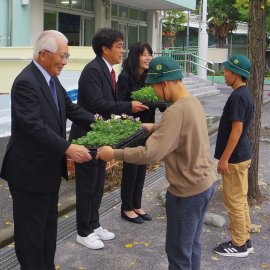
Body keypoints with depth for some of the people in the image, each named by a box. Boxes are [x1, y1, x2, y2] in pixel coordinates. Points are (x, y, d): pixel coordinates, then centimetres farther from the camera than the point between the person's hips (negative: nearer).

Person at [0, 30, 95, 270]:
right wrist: (68, 149, -32)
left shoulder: (51, 79, 7)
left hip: (49, 167, 9)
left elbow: (71, 109, 16)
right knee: (31, 229, 5)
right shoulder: (25, 82, -22)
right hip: (29, 170, -9)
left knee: (48, 226, 20)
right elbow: (34, 126, -30)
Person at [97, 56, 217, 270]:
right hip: (206, 182, 9)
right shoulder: (193, 102, 4)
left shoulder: (177, 111, -25)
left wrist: (114, 153, -21)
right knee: (192, 244, 22)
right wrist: (155, 127, 20)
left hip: (188, 190, -9)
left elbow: (150, 154, -30)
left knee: (178, 251, 7)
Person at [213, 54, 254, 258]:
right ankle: (245, 240, 26)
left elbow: (237, 129, -23)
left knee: (234, 201, 1)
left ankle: (239, 245, 12)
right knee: (241, 199, 16)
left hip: (235, 157, -10)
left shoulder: (237, 96, -20)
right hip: (241, 155, 10)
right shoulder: (245, 94, 10)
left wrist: (224, 158, -20)